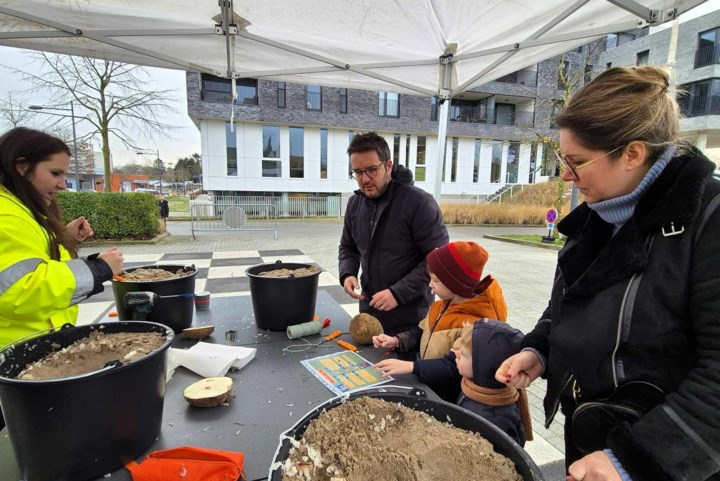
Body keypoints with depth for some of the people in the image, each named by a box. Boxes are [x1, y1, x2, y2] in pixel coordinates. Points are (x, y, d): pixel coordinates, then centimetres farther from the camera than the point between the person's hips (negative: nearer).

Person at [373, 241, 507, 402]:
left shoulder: (474, 323, -24)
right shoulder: (442, 306, 1)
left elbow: (454, 367, -28)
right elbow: (420, 333, 13)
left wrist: (409, 366, -35)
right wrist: (395, 341, -5)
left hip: (445, 396, -7)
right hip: (424, 382, 7)